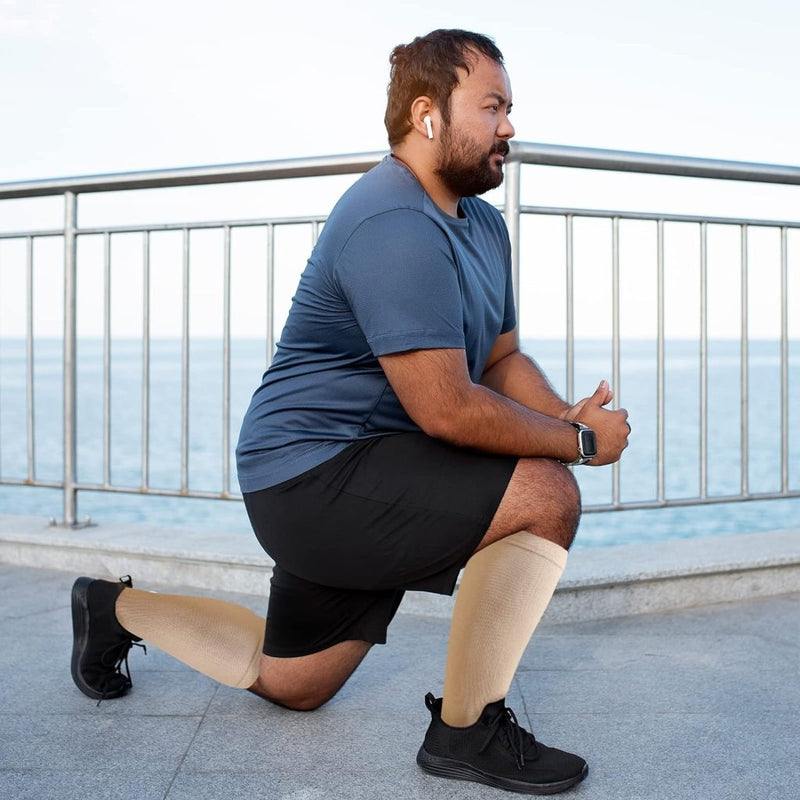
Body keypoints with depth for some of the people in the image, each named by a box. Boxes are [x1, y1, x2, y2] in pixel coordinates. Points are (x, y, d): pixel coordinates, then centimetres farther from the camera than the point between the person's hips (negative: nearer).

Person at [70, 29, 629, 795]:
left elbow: (503, 358, 14)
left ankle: (121, 608, 40)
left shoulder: (482, 224, 12)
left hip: (324, 487, 10)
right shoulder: (394, 226, -22)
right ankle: (466, 729, -6)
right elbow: (445, 408, -27)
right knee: (545, 496, -23)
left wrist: (567, 415, -6)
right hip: (315, 476, -10)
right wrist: (578, 441, -15)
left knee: (290, 685, 23)